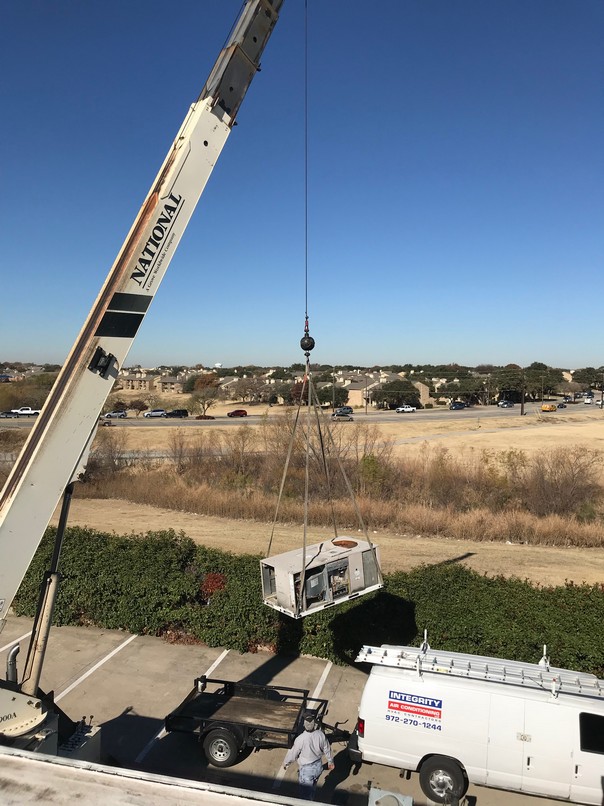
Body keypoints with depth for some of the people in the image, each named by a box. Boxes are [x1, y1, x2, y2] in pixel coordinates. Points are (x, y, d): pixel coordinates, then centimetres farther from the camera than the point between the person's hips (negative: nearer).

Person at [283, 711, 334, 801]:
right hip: (318, 766, 5)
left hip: (306, 769, -5)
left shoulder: (301, 739, -31)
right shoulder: (321, 734, -18)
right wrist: (330, 761, 16)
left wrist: (285, 763, 4)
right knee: (312, 788, 30)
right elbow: (327, 749, -2)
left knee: (306, 793, 15)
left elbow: (292, 753, -15)